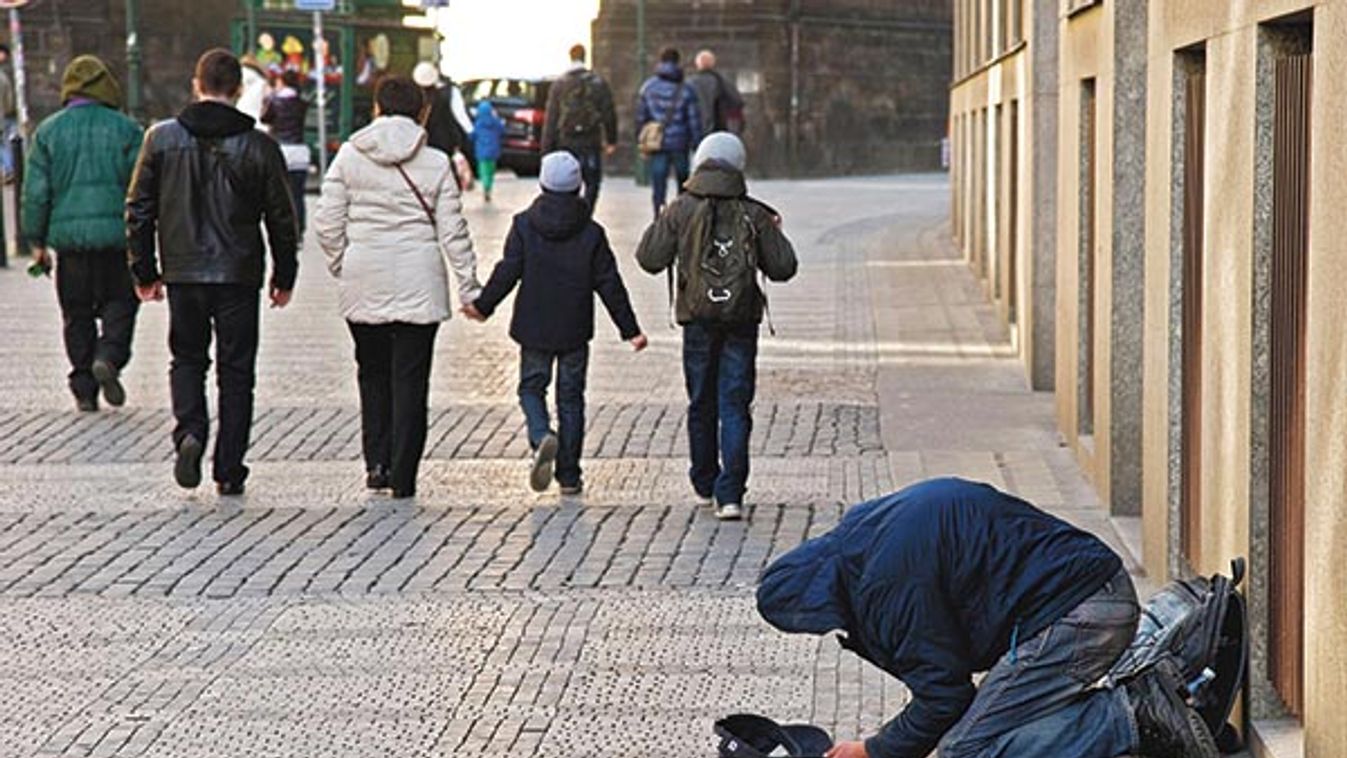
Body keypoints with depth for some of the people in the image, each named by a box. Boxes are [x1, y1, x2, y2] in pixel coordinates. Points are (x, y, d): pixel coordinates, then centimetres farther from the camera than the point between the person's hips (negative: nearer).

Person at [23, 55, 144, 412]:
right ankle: (108, 357, -15)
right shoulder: (125, 129, 0)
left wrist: (37, 241, 9)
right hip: (115, 233, -1)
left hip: (68, 235, 2)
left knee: (77, 314, 9)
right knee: (119, 302, 9)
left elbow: (36, 191, 3)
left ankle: (84, 388, 7)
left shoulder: (48, 131, 4)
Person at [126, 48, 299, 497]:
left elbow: (139, 210, 2)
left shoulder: (161, 139, -2)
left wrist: (144, 273, 10)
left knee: (187, 358, 18)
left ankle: (189, 431, -8)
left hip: (182, 273, 1)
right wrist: (284, 277, 11)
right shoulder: (259, 147, -5)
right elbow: (281, 219, 0)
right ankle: (229, 471, 7)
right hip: (239, 274, -1)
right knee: (236, 371, 8)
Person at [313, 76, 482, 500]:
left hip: (363, 281, 1)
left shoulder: (349, 157, 0)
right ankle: (402, 476, 0)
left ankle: (376, 461, 7)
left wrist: (340, 266, 13)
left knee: (373, 372, 17)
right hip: (418, 283, -1)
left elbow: (328, 222, -1)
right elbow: (453, 231, -1)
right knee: (410, 379, 3)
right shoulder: (435, 164, -2)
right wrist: (470, 288, 5)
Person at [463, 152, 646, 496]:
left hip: (533, 327, -1)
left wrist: (483, 306, 6)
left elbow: (508, 271, -7)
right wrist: (630, 329, 3)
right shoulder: (591, 233, -4)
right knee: (570, 397, 9)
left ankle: (542, 437, -18)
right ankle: (569, 476, 9)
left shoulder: (524, 225, -5)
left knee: (531, 387, 13)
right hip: (575, 331, 1)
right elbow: (609, 284, -3)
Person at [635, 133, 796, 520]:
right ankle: (729, 494, -10)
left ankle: (705, 484, 27)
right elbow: (783, 267, 0)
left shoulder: (681, 211, -4)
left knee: (702, 404, 15)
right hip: (742, 319, 0)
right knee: (735, 406, -1)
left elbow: (650, 259, -5)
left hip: (698, 318, 1)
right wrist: (774, 233, 17)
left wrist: (658, 225, 13)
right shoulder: (754, 215, -2)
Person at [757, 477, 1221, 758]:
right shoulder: (866, 527, 15)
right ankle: (1142, 700, 5)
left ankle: (1130, 720, -15)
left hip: (1070, 614, -10)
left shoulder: (890, 582, -16)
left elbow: (945, 693, -10)